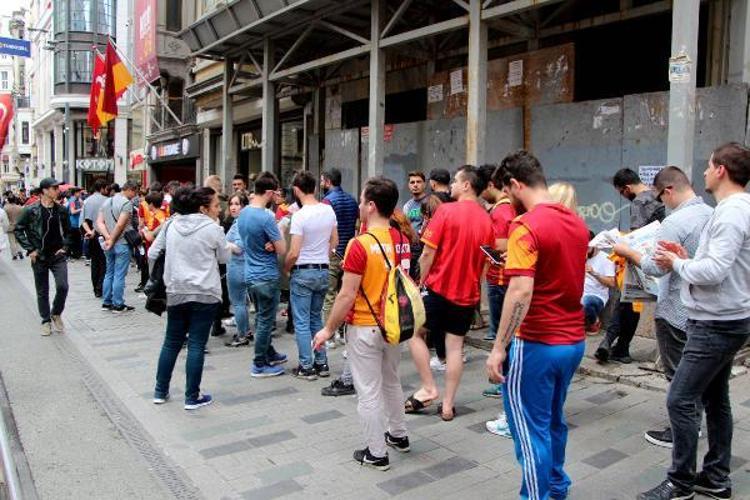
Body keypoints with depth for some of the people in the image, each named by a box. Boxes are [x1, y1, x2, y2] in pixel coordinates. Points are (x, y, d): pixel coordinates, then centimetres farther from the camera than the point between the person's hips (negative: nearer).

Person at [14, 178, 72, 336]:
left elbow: (67, 231, 14)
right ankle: (46, 321, 23)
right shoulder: (30, 210, -8)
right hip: (39, 258, -1)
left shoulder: (61, 210, 1)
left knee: (62, 286, -13)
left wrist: (64, 247, 3)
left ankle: (56, 314, 13)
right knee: (42, 292, 8)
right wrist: (30, 250, -7)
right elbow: (18, 230, -2)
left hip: (58, 256, 2)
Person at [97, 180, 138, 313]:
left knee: (109, 273, 15)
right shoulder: (127, 203, -13)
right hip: (122, 244, -8)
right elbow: (120, 225, -21)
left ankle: (106, 303, 21)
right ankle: (118, 305, 4)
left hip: (108, 245, 8)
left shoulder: (107, 202, 12)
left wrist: (107, 237, -8)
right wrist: (111, 240, -12)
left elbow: (99, 222, 4)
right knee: (119, 275, -1)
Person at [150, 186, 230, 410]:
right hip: (205, 293, -4)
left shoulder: (171, 225, 4)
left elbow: (152, 254, 9)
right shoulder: (213, 228, -9)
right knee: (196, 345, 1)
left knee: (171, 342, 16)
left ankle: (160, 392, 26)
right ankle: (192, 397, 8)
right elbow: (224, 258, 4)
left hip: (176, 291, 5)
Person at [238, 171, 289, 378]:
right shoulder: (266, 217, -22)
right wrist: (277, 237, -2)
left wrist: (268, 244, -6)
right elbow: (282, 250, -19)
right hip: (266, 276, -8)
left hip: (251, 274, 8)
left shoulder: (243, 213, 4)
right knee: (266, 321, 3)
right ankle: (260, 365, 12)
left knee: (262, 318, 20)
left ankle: (270, 354, 35)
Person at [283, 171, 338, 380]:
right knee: (316, 318, 18)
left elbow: (294, 253, -18)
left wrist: (285, 269, 0)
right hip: (323, 271, 6)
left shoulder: (299, 215, -18)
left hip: (302, 272, -6)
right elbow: (334, 242, 11)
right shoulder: (329, 210, 1)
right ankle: (321, 363, 21)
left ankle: (306, 367, 10)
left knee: (302, 322, 4)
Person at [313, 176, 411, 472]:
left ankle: (377, 453, 17)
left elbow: (347, 296, -20)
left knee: (369, 392, 6)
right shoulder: (402, 241, 0)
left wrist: (328, 329, -9)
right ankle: (398, 435, 39)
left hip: (364, 328, -7)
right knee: (391, 382, 24)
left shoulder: (361, 244, -21)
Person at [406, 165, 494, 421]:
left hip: (439, 287, -5)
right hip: (468, 294, 5)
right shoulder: (486, 220, 4)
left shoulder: (446, 210, -12)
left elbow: (428, 253, -13)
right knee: (455, 346, 9)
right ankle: (448, 405, 15)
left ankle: (428, 388, 10)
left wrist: (420, 282, -1)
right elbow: (485, 263, 10)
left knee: (415, 333, 14)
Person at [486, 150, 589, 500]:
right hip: (574, 340, 9)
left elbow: (521, 292, -26)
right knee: (553, 420, 24)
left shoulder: (526, 226, -18)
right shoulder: (576, 222, 7)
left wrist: (498, 348, -23)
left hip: (538, 343, -9)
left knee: (530, 429, 5)